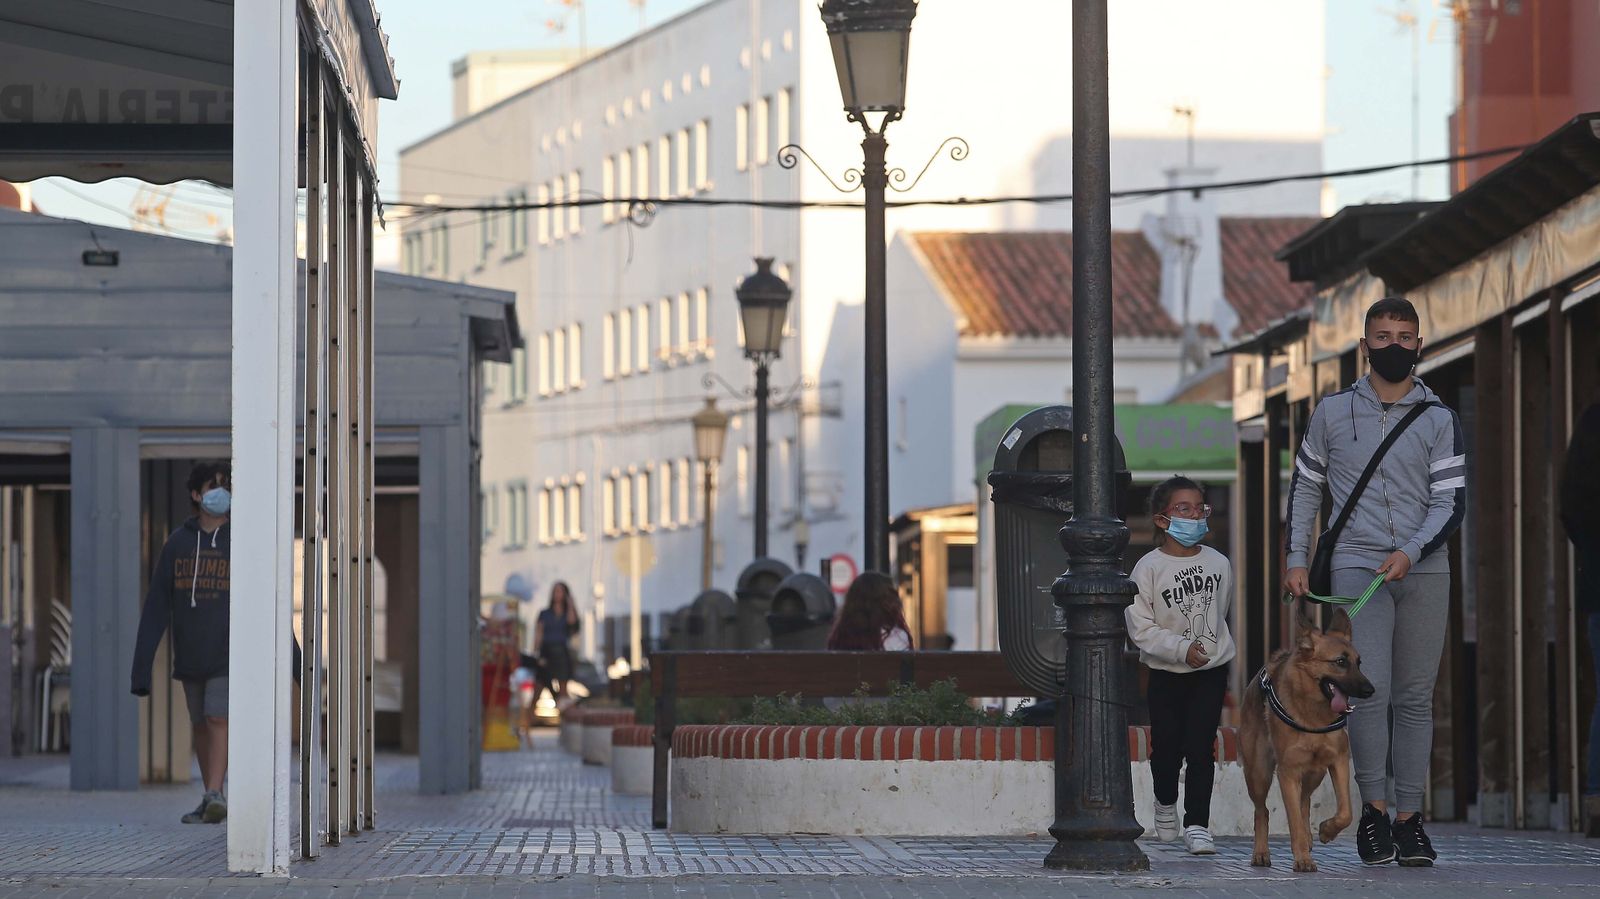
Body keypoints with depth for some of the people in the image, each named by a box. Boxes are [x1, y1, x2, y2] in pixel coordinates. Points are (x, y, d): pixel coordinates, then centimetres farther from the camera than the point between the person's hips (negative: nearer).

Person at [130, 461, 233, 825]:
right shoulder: (177, 544, 2)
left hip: (228, 656, -3)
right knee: (201, 725, 10)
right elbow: (156, 608, 1)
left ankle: (215, 796, -23)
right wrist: (141, 666, -5)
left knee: (218, 719, -16)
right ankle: (210, 802, 20)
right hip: (190, 655, 3)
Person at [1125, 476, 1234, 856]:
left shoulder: (1218, 563, 0)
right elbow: (1140, 628, -15)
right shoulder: (1149, 568, -12)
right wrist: (1181, 649, -23)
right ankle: (1165, 804, 35)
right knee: (1167, 746, 8)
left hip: (1211, 670, 1)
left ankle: (1197, 824, -4)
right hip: (1166, 672, -1)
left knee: (1200, 747, -7)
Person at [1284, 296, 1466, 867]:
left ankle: (1409, 819, 7)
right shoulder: (1333, 412, 7)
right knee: (1370, 690, -16)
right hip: (1356, 567, -1)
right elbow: (1305, 486, 15)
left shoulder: (1439, 420, 6)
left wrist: (1411, 551, -16)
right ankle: (1373, 808, -7)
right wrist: (1296, 559, 7)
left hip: (1423, 568, 1)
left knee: (1414, 697, 3)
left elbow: (1451, 500, 0)